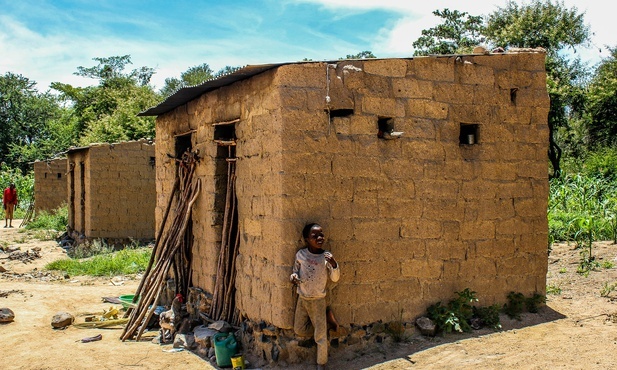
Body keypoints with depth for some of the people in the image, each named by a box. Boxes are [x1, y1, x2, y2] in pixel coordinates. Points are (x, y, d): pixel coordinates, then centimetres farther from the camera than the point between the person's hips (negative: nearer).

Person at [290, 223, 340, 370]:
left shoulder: (326, 256, -12)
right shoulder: (300, 254, -8)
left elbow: (335, 278, -10)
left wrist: (334, 264, -28)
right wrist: (293, 276, -15)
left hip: (318, 300, -3)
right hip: (302, 298, 3)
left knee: (320, 337, 2)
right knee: (299, 330, 14)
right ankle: (323, 325, 36)